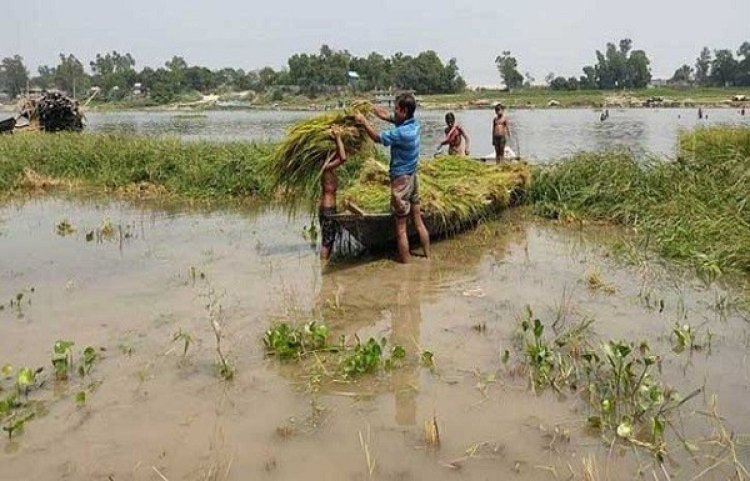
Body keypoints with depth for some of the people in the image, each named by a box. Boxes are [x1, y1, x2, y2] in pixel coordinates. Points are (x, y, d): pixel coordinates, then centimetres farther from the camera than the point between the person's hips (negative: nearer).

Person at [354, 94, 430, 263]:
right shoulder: (414, 124, 0)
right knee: (418, 222, 16)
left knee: (401, 227, 2)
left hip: (401, 179, -9)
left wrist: (364, 122, -1)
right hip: (412, 176, 9)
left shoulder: (401, 133, -25)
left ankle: (405, 261, 9)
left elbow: (377, 138, -13)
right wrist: (387, 118, 12)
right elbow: (402, 122, 23)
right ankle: (427, 255, 24)